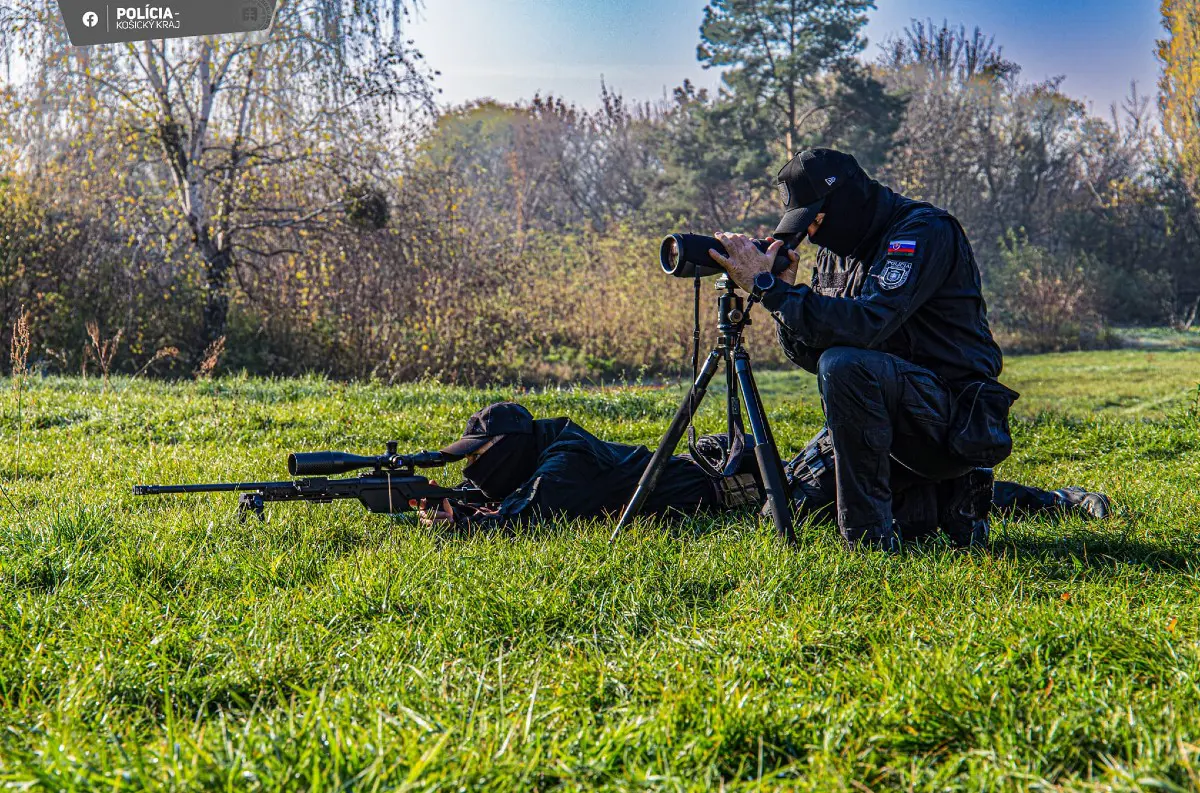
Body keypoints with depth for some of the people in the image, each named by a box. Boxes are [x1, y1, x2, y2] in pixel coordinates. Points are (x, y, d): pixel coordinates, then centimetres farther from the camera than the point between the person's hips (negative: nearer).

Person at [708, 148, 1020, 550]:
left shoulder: (925, 230, -16)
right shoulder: (838, 250, 9)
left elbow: (867, 323, -31)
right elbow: (813, 355, 6)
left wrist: (767, 286, -28)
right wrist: (784, 289, -11)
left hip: (956, 422, -9)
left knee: (845, 365, -33)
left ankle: (870, 535, -24)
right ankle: (938, 493, 17)